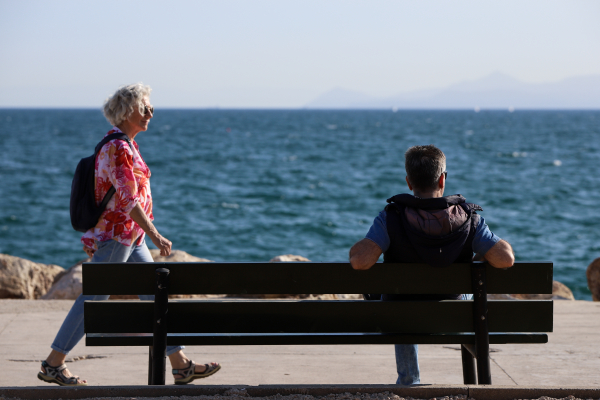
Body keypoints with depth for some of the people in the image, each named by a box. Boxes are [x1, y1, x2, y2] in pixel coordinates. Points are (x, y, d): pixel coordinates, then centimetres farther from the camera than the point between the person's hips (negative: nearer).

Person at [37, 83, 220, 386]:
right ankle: (52, 365, 6)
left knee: (155, 295, 8)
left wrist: (94, 237, 24)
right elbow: (128, 199, -25)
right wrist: (155, 235, -26)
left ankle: (181, 365, 11)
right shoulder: (118, 148, -18)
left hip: (130, 239, 10)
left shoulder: (126, 144, 14)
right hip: (115, 236, -10)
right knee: (93, 301, -3)